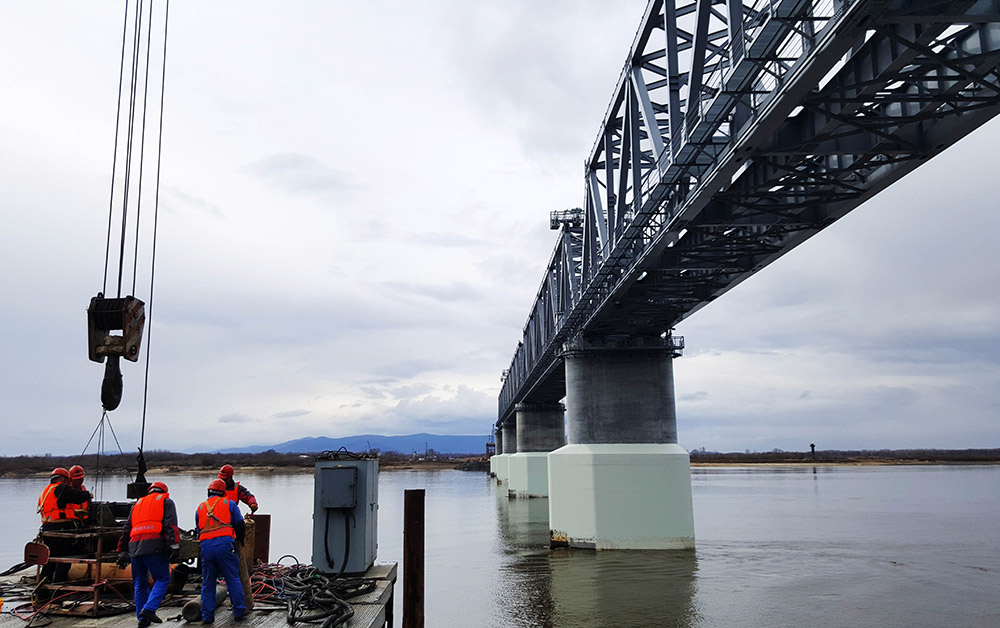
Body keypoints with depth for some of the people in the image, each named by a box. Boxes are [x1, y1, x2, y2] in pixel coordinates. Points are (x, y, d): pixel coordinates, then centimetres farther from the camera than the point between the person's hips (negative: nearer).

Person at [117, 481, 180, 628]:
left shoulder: (138, 503, 30)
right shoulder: (166, 501, 15)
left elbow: (126, 529, 24)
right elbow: (170, 523, -3)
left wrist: (123, 551, 24)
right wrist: (174, 544, -11)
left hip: (134, 545, 5)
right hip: (154, 546, -5)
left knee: (140, 583, 14)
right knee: (162, 579, 0)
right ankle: (148, 610, -17)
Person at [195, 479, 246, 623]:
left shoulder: (200, 508, 20)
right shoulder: (229, 504, 11)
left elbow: (198, 530, 21)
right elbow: (240, 525, 9)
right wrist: (240, 540, 27)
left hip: (206, 546, 3)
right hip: (225, 543, -3)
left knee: (207, 582, 11)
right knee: (233, 580, 4)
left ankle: (207, 615, 10)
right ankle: (239, 611, 7)